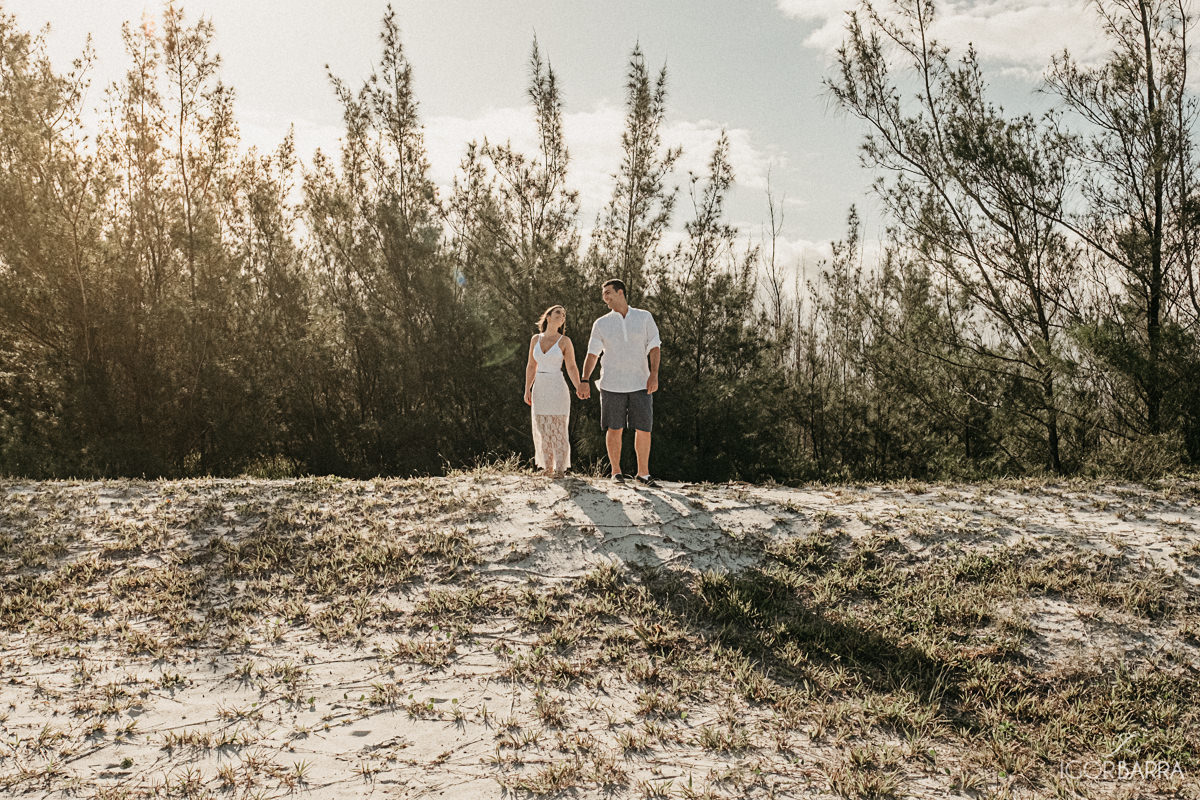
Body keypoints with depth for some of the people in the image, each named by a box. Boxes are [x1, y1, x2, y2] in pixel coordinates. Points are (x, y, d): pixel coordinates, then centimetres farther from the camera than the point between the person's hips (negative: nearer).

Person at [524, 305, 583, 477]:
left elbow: (572, 368, -5)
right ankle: (548, 467, 15)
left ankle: (560, 469, 3)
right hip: (540, 390, 4)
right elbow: (531, 366, 11)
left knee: (558, 431, -3)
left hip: (558, 390, -4)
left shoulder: (565, 341, -3)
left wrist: (579, 388, -19)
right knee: (543, 430, 6)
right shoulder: (536, 339, 7)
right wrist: (527, 390, 3)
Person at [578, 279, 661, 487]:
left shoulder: (644, 317, 7)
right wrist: (584, 380, -4)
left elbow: (654, 347, 5)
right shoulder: (601, 324, 8)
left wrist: (654, 374, -8)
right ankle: (616, 471, 14)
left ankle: (643, 473, 10)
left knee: (644, 429, -1)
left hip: (640, 384, 0)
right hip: (612, 384, 0)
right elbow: (592, 354, 7)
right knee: (614, 429, 3)